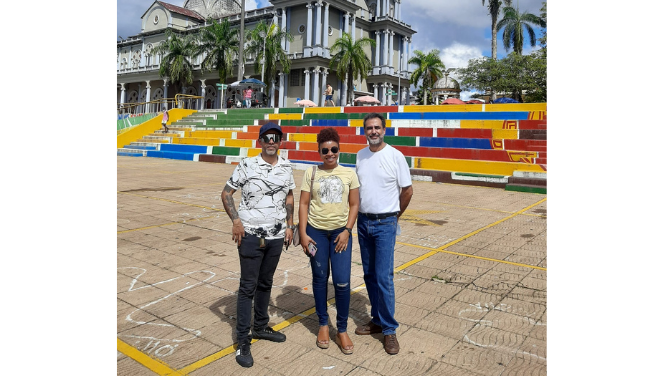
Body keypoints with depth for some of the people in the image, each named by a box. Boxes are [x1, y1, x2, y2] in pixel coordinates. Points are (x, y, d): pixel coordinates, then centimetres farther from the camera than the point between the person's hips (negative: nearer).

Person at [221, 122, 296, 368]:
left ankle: (260, 327, 34)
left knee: (265, 283, 17)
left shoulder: (286, 167, 5)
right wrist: (236, 221, -14)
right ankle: (243, 342, 12)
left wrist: (289, 226, 9)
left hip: (276, 236, 4)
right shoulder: (247, 165, -8)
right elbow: (226, 193, -4)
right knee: (248, 287, 2)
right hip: (251, 235, -4)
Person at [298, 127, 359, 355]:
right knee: (319, 279, 10)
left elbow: (354, 205, 3)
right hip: (316, 231, 0)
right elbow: (303, 204, 1)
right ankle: (323, 324, 27)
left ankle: (342, 330, 13)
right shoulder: (311, 173, 2)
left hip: (340, 232, 0)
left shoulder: (349, 174, 2)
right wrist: (303, 234, -6)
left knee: (342, 282, -5)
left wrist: (347, 230, -7)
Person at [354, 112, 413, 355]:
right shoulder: (360, 156, 6)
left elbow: (407, 191, -3)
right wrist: (359, 215, 10)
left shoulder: (395, 156, -9)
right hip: (363, 222, 5)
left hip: (385, 224, -5)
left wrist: (394, 215, 6)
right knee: (369, 275, 12)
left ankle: (389, 330, 6)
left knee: (383, 277, -7)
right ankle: (376, 321, 27)